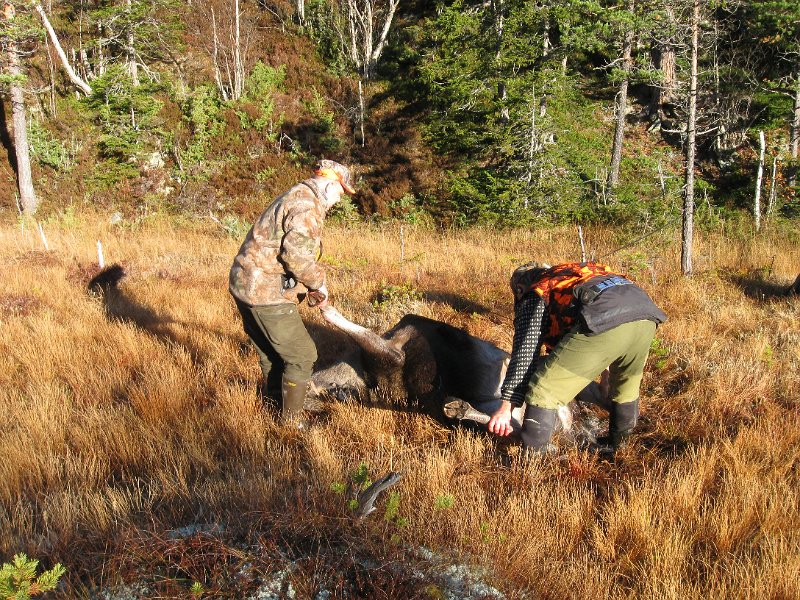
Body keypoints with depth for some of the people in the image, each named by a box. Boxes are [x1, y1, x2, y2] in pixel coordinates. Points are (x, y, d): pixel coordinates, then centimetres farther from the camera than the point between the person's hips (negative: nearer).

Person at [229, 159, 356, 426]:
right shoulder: (308, 205, -15)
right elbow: (296, 253, -28)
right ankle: (291, 421, 10)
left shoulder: (293, 197, 19)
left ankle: (273, 400, 40)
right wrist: (318, 282, -12)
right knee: (302, 356, 0)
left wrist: (307, 289, 15)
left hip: (245, 284, 11)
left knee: (271, 352, 24)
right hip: (266, 293, -11)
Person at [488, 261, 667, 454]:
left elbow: (524, 353, 9)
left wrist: (507, 405, 7)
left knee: (543, 391, 2)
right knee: (626, 382, 33)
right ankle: (615, 445, 48)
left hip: (604, 321, -8)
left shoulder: (533, 297, 22)